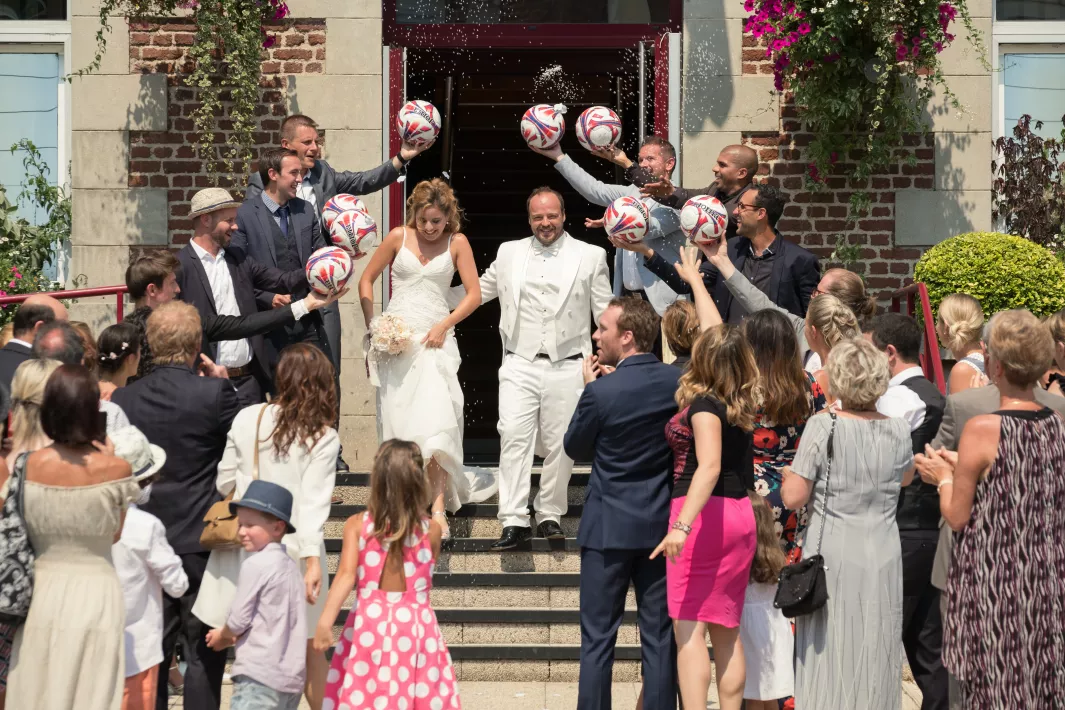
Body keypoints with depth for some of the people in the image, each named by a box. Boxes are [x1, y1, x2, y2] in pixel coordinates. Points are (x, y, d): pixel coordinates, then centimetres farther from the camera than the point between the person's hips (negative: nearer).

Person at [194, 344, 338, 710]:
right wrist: (312, 558, -21)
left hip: (243, 546, 2)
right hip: (291, 551, -2)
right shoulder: (323, 438, -7)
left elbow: (224, 482, 7)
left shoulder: (247, 418, 0)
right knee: (308, 650, 10)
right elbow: (314, 503, -16)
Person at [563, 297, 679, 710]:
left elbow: (575, 448, -2)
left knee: (597, 638, 5)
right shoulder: (677, 381, -3)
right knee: (659, 638, 9)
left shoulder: (602, 391, -16)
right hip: (661, 525, 4)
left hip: (609, 529, -4)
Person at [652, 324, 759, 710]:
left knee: (689, 628, -8)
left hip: (703, 513, -8)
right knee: (727, 632, 11)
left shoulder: (703, 404, -12)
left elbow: (709, 467, -25)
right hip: (739, 516, 8)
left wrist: (683, 525, -33)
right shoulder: (742, 404, 9)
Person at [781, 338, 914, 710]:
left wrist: (789, 475, 7)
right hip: (883, 560, 4)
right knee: (876, 663, 11)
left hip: (833, 559, -3)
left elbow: (793, 497, -12)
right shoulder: (898, 429, 0)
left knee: (829, 659, 2)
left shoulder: (824, 426, -12)